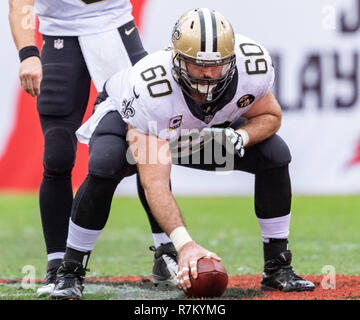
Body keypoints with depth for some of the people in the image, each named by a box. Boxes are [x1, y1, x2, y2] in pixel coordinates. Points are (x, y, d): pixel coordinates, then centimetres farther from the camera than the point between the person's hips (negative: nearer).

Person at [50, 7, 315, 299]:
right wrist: (184, 243, -57)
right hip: (126, 117, -4)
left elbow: (269, 116, -9)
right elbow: (154, 182, -45)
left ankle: (277, 268, 1)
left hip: (206, 129, 4)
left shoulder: (252, 65, -32)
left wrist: (238, 137, -33)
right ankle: (71, 272, -18)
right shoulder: (150, 87, -44)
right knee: (104, 165, -36)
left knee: (275, 155, -14)